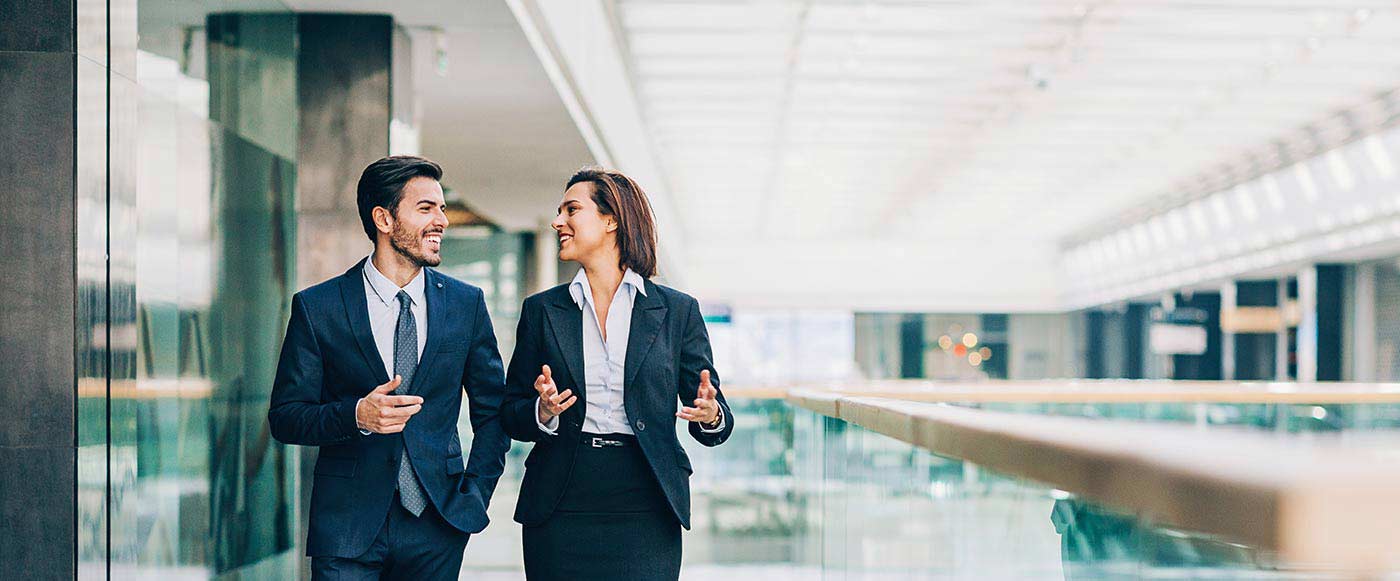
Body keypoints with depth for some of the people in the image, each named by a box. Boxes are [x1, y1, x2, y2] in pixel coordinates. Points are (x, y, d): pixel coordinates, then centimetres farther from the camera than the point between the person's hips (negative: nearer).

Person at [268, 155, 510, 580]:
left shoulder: (466, 303, 6)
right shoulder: (316, 308, -1)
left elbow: (492, 410, 13)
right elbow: (285, 417, -1)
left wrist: (475, 494, 3)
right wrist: (356, 415, -18)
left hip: (437, 528, 2)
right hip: (348, 525, -2)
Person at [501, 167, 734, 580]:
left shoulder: (677, 310, 5)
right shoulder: (542, 310, 9)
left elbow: (712, 412, 6)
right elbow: (511, 415, 9)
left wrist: (711, 415, -17)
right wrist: (542, 412, -12)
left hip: (646, 511, -1)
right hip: (560, 509, 1)